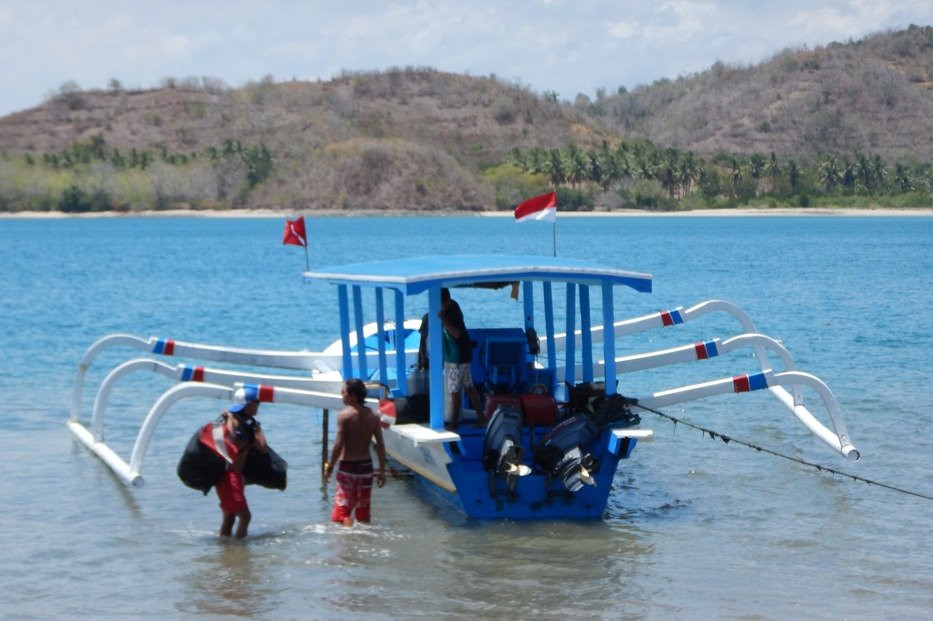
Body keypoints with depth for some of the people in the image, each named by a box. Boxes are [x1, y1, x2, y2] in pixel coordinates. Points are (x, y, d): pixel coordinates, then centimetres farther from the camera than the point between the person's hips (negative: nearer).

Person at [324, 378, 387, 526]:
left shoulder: (345, 415, -12)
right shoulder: (373, 416, 2)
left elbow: (339, 445, -15)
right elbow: (380, 445, 1)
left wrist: (329, 466, -4)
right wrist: (382, 471, 7)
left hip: (347, 466, -5)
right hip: (366, 466, 5)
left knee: (343, 508, -3)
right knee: (363, 508, 16)